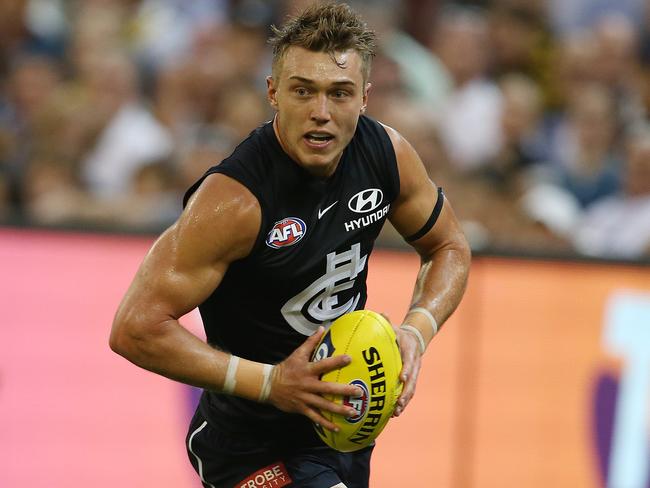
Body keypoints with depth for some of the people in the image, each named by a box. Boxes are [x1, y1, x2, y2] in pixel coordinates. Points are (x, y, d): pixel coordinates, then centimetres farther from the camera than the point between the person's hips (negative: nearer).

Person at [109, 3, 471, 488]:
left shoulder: (386, 152, -9)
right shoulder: (235, 197, -28)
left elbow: (450, 247, 9)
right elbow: (136, 328, -29)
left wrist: (416, 332, -11)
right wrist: (270, 382, -30)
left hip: (345, 423, 7)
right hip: (256, 444, -7)